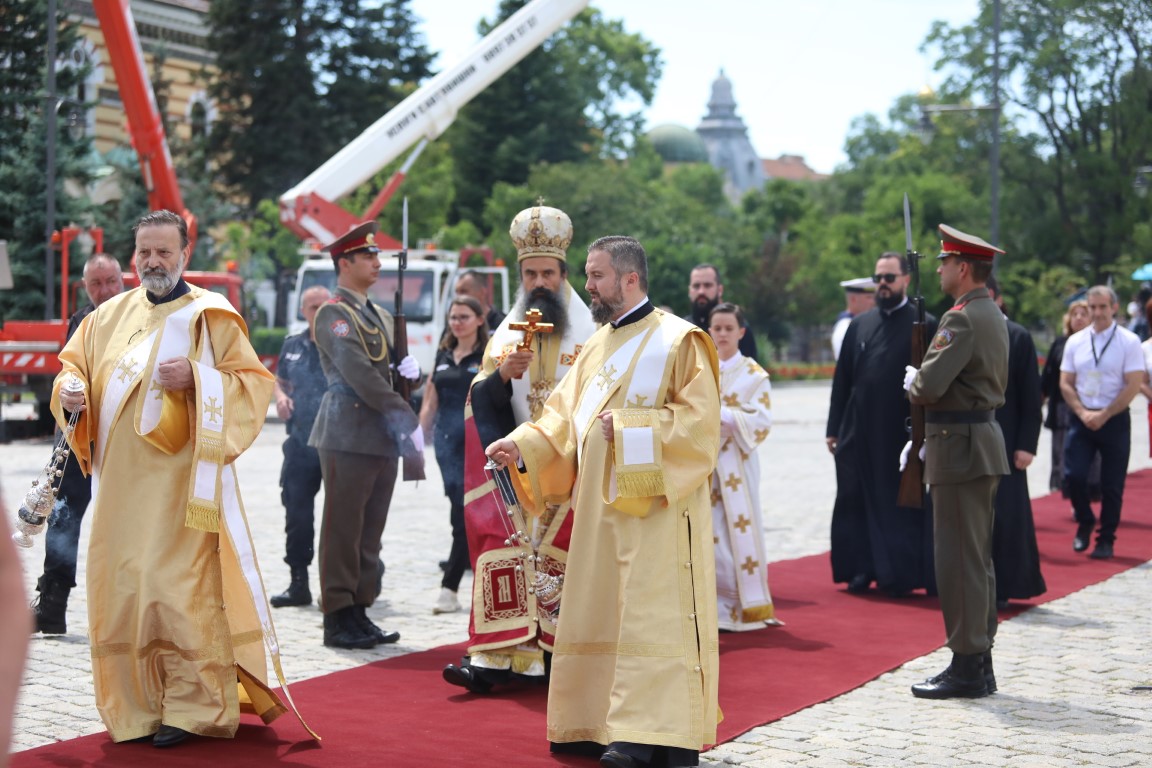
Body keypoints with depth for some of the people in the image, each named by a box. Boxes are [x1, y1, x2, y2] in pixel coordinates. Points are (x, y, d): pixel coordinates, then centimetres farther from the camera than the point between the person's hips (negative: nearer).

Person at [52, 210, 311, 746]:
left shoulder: (209, 316, 1)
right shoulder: (110, 316, 14)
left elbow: (255, 381, -4)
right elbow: (74, 363, 19)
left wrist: (196, 378, -19)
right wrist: (71, 390, -4)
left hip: (181, 479, -5)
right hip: (121, 482, 5)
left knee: (180, 590, -8)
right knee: (121, 590, 4)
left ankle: (192, 707, 0)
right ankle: (137, 705, 14)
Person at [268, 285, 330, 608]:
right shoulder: (293, 346, 12)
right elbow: (279, 380, 25)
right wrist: (280, 396, 4)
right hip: (300, 444, 5)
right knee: (297, 514, 7)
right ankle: (299, 583, 17)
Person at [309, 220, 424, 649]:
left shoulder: (380, 316, 20)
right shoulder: (333, 314, -7)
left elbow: (392, 372, 22)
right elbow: (361, 376, -18)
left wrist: (411, 369, -2)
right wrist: (407, 419, -19)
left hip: (383, 437, 8)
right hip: (349, 435, -8)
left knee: (369, 532, 9)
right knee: (343, 530, -3)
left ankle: (359, 614, 15)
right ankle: (338, 619, 1)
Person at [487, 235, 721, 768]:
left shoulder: (678, 340, -6)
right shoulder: (597, 346, 16)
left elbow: (699, 420, -14)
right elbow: (562, 418, 12)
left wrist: (627, 424, -17)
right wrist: (521, 445, -4)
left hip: (656, 507, -7)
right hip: (600, 506, 8)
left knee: (649, 614, -10)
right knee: (598, 613, 8)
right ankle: (600, 724, 16)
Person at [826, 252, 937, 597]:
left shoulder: (925, 325, -1)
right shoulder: (859, 325, 11)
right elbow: (841, 380, 11)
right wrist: (833, 428, 7)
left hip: (902, 434, -4)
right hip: (858, 432, 4)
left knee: (902, 503, 4)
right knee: (857, 503, 7)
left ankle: (900, 574, 12)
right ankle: (862, 568, 18)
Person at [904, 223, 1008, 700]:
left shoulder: (962, 319, -17)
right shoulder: (993, 315, 16)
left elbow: (930, 386, -25)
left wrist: (911, 379, -1)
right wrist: (927, 438, 19)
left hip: (960, 448, -10)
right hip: (984, 442, 10)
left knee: (959, 560, -5)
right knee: (977, 559, 14)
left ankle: (966, 669, -1)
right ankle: (980, 663, 21)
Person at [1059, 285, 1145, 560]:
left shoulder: (1129, 341, -4)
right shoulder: (1075, 341, 6)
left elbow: (1133, 385, -8)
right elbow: (1065, 383, 7)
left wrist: (1103, 416, -12)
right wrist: (1083, 413, -8)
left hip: (1114, 419, -2)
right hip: (1080, 418, 2)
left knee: (1112, 485, 2)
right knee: (1074, 476, -7)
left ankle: (1106, 540, 15)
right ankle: (1084, 522, 19)